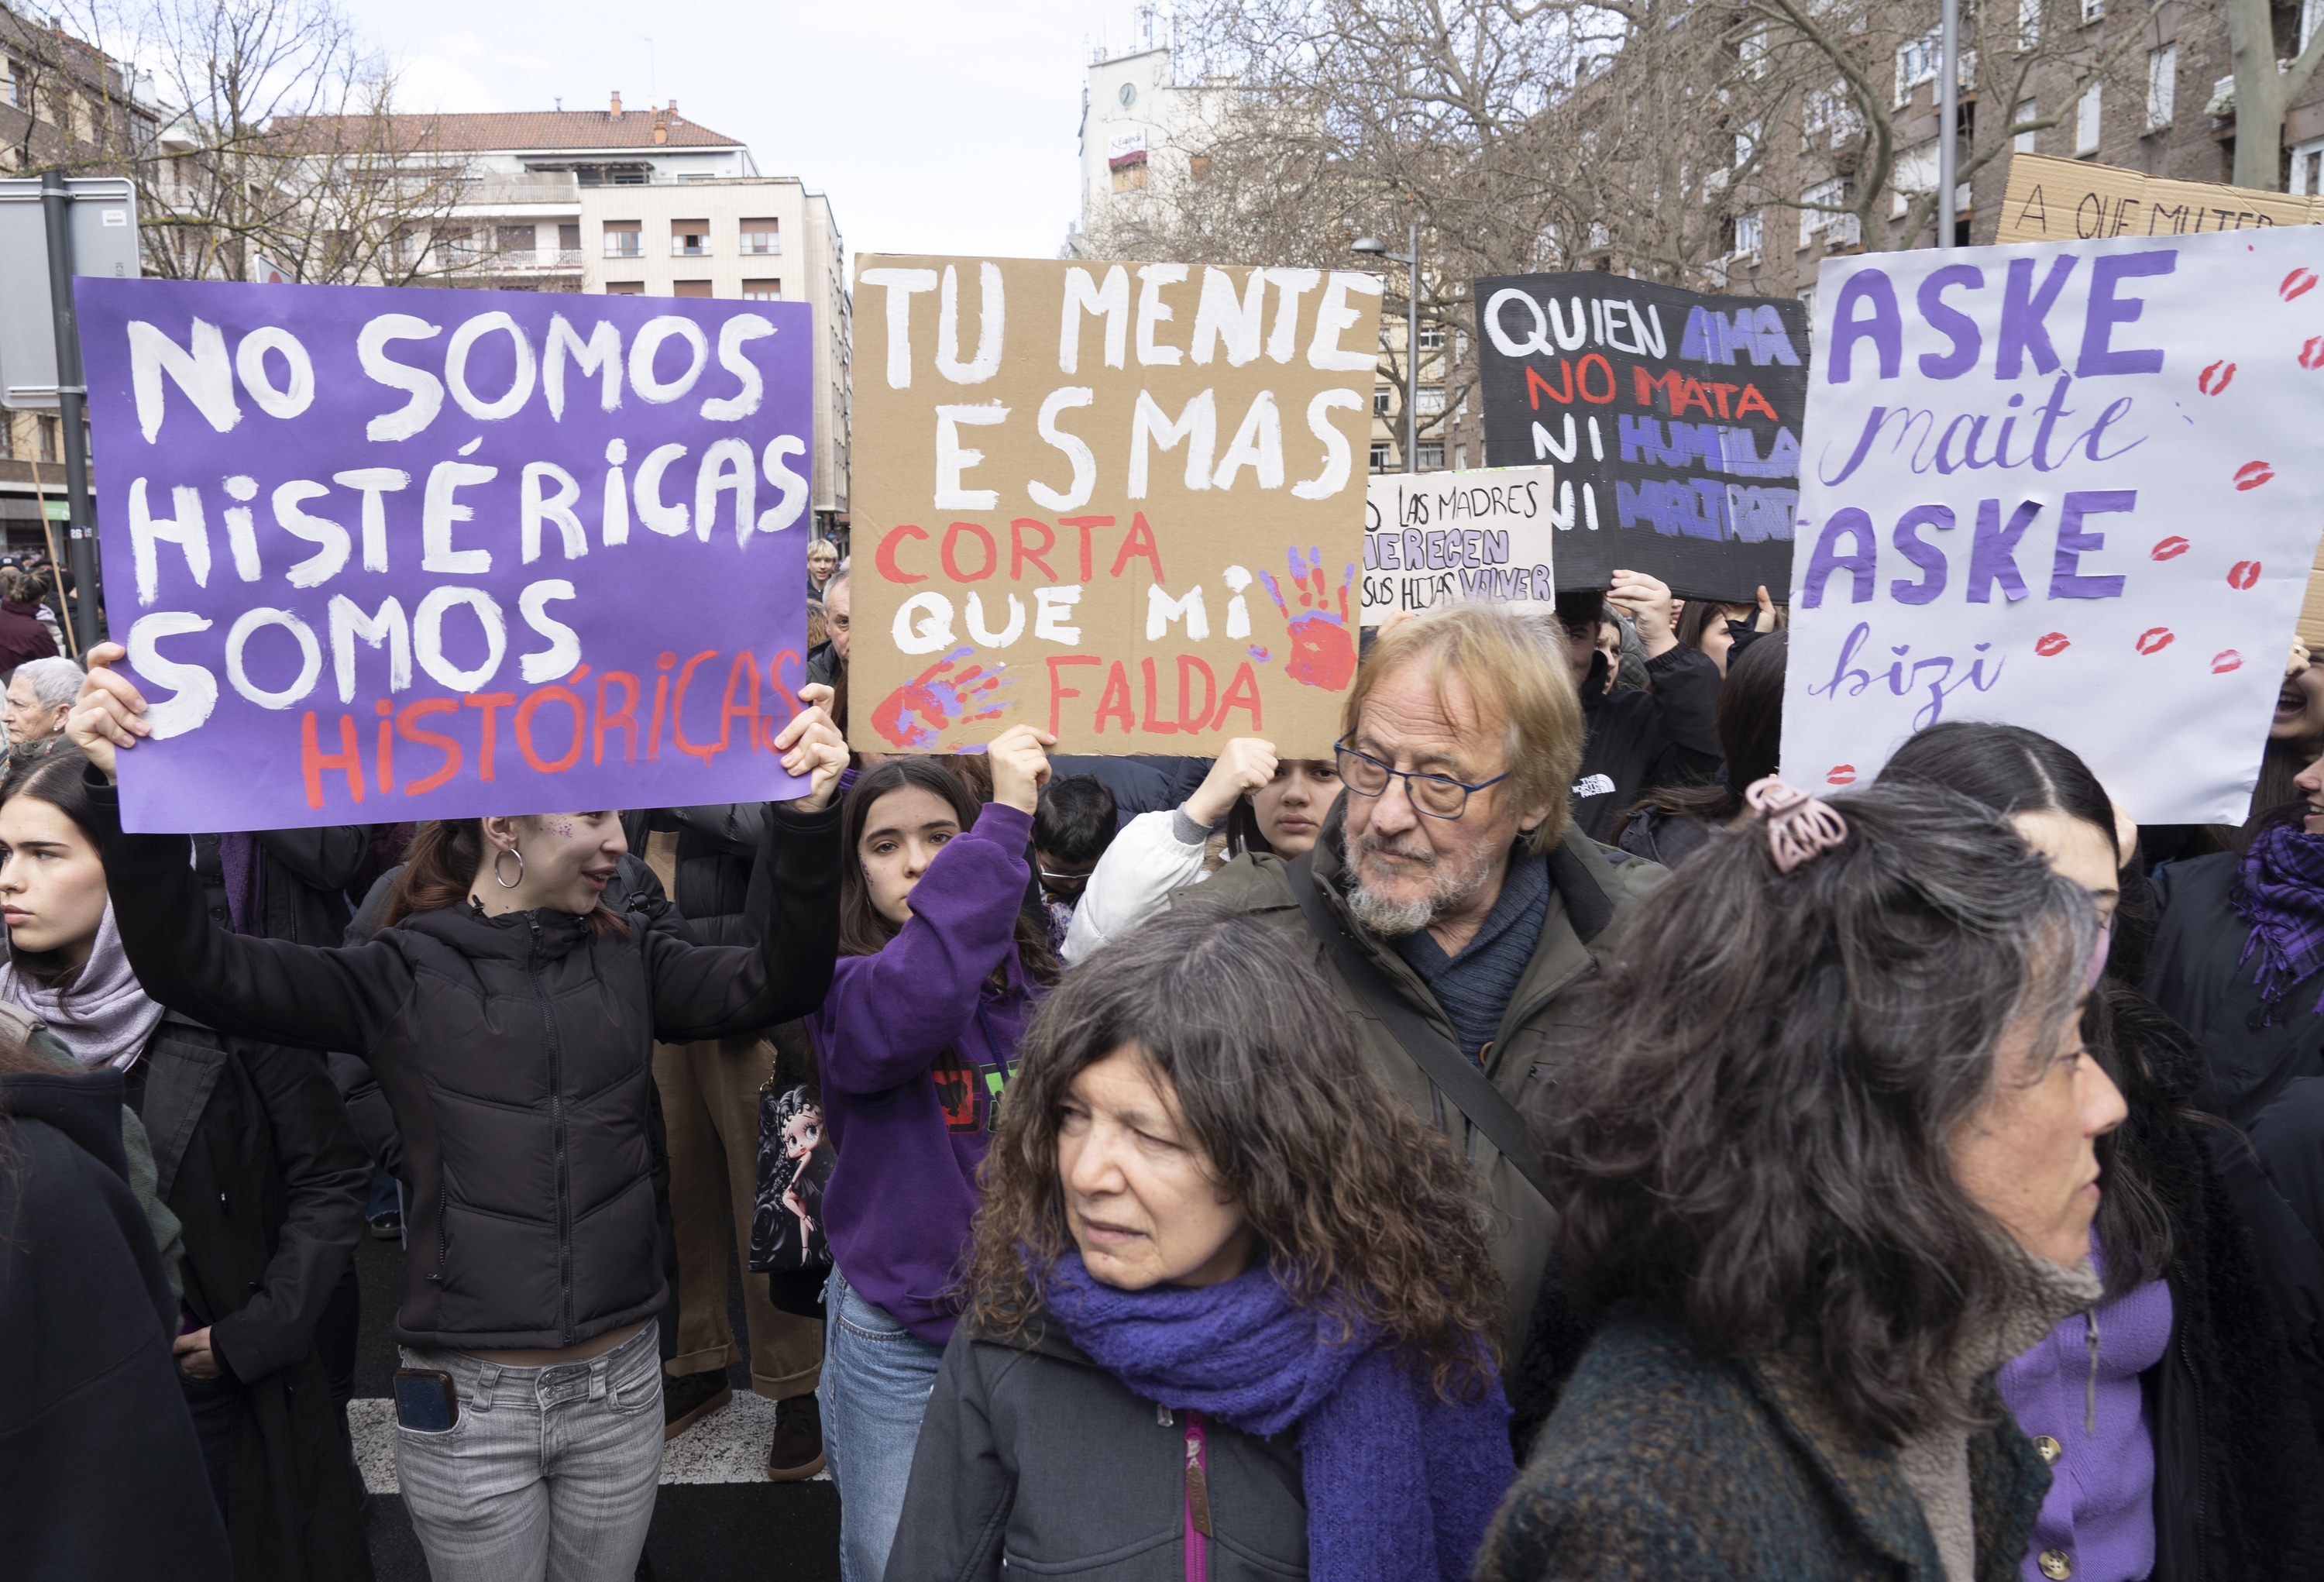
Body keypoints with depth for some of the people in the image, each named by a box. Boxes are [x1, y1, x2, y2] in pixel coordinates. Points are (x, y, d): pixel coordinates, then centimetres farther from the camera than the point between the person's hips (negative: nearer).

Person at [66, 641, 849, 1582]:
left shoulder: (626, 963, 2)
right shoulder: (402, 977, -6)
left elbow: (777, 984, -10)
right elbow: (188, 966, -12)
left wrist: (805, 819, -25)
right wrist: (127, 793, -27)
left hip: (620, 1387, 3)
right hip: (467, 1400, -2)